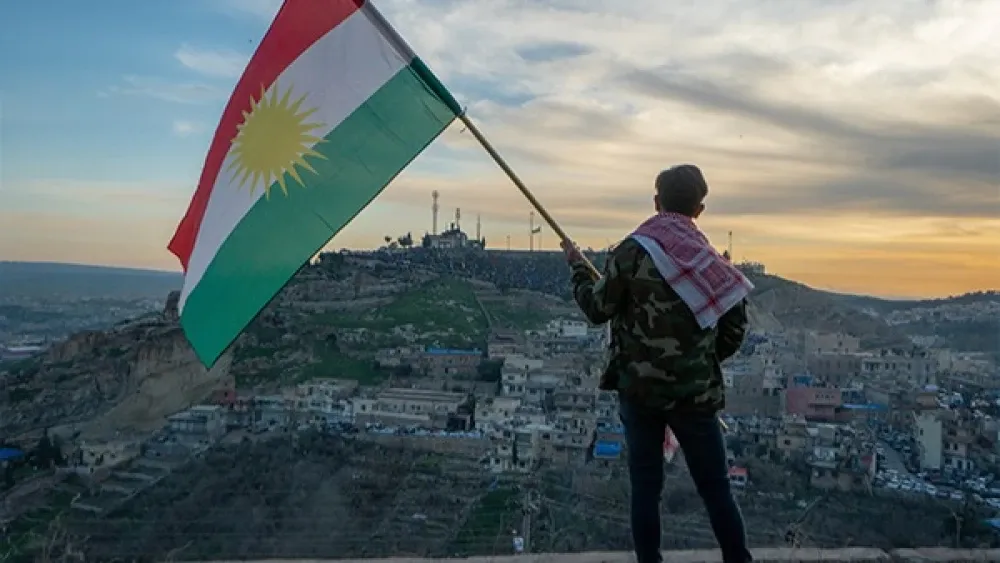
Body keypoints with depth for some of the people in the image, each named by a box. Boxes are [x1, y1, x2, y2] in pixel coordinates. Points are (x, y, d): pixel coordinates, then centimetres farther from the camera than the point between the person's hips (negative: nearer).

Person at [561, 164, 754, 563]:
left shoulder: (630, 251, -9)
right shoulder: (713, 259, 0)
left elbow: (597, 310, -3)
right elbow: (734, 329, 4)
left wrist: (577, 267, 13)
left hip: (640, 387, -1)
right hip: (695, 392, 2)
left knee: (645, 486, 10)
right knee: (715, 487, 12)